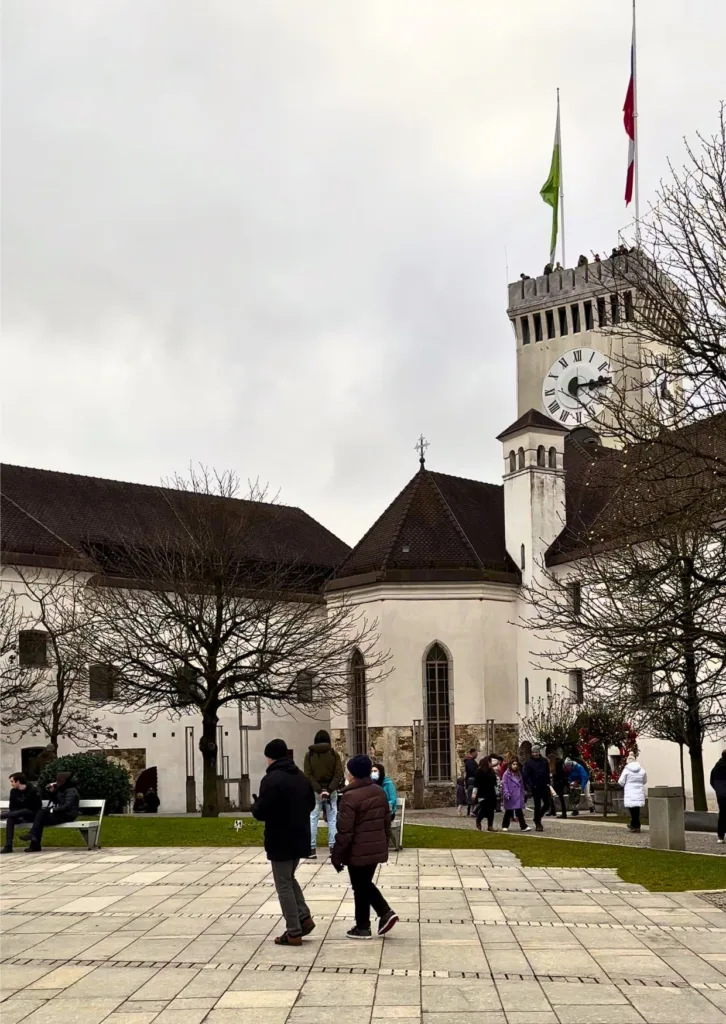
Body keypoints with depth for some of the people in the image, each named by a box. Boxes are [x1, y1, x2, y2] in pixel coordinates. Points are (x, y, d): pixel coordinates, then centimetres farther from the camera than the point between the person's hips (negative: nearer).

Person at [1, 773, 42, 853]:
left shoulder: (33, 790, -13)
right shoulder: (13, 791, 2)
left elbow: (38, 808, -14)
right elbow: (12, 808, 6)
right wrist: (18, 816, -17)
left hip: (31, 815, -4)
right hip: (19, 815, 4)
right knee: (10, 819, -29)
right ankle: (8, 846, -33)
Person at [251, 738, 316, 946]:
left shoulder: (272, 779, -18)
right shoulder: (301, 777, 9)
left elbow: (260, 812, -20)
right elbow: (311, 804, 19)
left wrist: (256, 804, 1)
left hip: (280, 842, -8)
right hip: (299, 839, 8)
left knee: (284, 886, 1)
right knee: (290, 879, 24)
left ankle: (294, 932, 2)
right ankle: (304, 917, 13)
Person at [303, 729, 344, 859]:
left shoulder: (309, 755, 1)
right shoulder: (334, 754, 1)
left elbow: (308, 775, -7)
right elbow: (339, 774, -7)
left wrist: (319, 790, -11)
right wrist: (329, 790, -12)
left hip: (315, 791, 0)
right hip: (331, 791, 0)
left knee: (312, 819, 3)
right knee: (332, 819, 5)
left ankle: (312, 848, 0)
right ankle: (333, 847, 2)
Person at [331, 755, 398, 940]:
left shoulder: (351, 796, -18)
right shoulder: (379, 791, 6)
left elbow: (345, 831, -18)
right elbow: (387, 822, 13)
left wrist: (337, 856, -9)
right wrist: (384, 844, 24)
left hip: (358, 851, -7)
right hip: (377, 848, 7)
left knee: (360, 888, 7)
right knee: (366, 884, 21)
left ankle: (362, 927, 16)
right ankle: (386, 913, 9)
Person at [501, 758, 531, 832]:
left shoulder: (519, 774, 11)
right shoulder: (507, 774, -7)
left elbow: (521, 785, 15)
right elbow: (504, 784, -12)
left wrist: (522, 794, 11)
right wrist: (506, 794, -20)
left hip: (518, 796, 4)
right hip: (510, 797, -4)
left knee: (519, 811, -3)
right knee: (508, 812, 7)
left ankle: (524, 826, -7)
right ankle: (505, 826, 20)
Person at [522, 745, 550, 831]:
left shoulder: (544, 761, 6)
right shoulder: (529, 763, -7)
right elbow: (525, 776, -9)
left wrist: (548, 783, 6)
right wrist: (530, 785, -18)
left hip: (544, 786, 4)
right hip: (535, 788, -4)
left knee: (547, 804, 5)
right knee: (537, 806, 1)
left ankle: (538, 818, 27)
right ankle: (537, 824, 10)